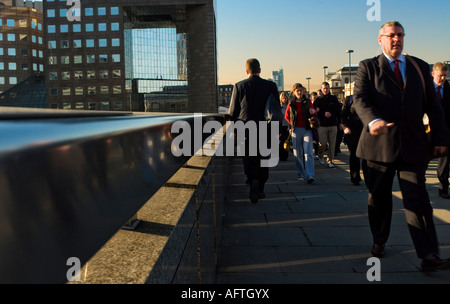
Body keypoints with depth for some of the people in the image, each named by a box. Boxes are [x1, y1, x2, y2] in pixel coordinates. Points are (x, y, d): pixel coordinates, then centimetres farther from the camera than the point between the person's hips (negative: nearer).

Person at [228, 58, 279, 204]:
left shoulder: (239, 86, -4)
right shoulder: (270, 86, -1)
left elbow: (232, 112, -2)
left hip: (246, 130, -1)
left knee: (249, 159, 8)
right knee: (262, 159, 14)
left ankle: (253, 181, -17)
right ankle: (260, 189, 19)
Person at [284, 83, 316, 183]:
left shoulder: (308, 102, 6)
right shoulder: (291, 103, 6)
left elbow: (314, 114, 12)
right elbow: (287, 116, 19)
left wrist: (313, 112, -10)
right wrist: (292, 124, 7)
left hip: (307, 129, -1)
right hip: (296, 130, 1)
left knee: (308, 152, -12)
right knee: (298, 153, 4)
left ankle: (310, 175, -16)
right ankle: (300, 174, 16)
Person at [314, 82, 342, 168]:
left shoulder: (334, 98, 10)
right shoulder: (318, 100, 4)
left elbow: (338, 111, 14)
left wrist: (339, 122, 10)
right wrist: (324, 114, -15)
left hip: (333, 125, 2)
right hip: (322, 125, -2)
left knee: (332, 144, 1)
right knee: (322, 144, -7)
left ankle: (330, 161, 10)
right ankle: (320, 156, 23)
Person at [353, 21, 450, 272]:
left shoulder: (420, 67, 15)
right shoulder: (368, 67, 6)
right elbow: (360, 98, -10)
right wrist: (372, 120, -30)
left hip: (413, 145, 1)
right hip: (380, 142, -1)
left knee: (418, 199, -4)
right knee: (379, 197, 10)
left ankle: (429, 256, -3)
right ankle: (380, 241, 29)